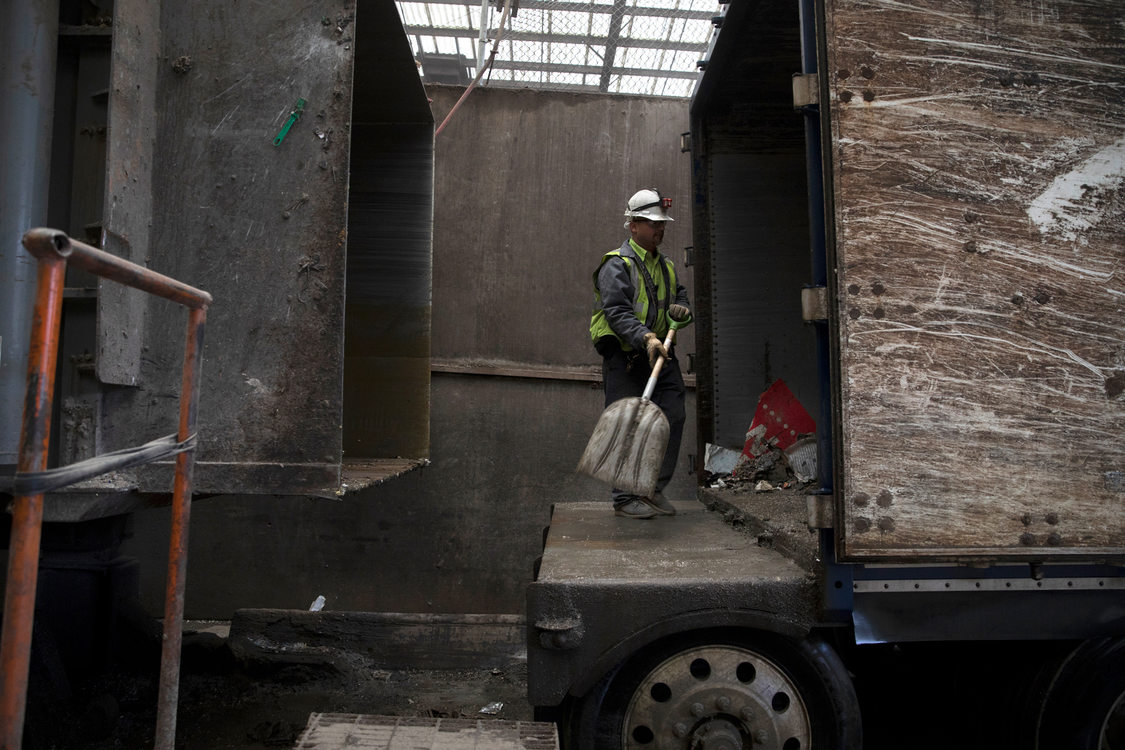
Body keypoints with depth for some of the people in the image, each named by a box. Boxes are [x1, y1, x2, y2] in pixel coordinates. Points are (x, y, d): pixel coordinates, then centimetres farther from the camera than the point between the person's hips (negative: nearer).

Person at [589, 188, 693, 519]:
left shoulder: (665, 265, 19)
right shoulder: (617, 264, -7)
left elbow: (681, 295, 30)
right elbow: (617, 312, -19)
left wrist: (682, 309, 6)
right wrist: (645, 338, -33)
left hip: (661, 354, 8)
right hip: (625, 356, -7)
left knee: (673, 417, 2)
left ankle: (653, 489, 15)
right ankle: (625, 498, 4)